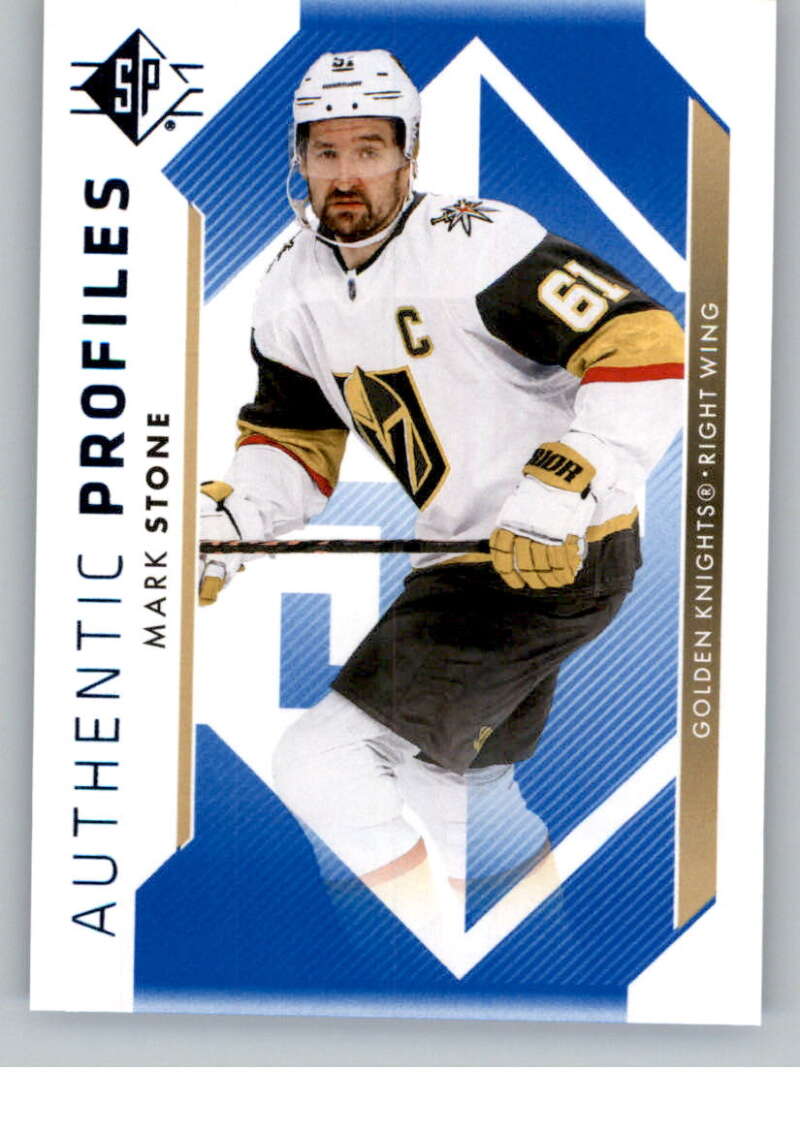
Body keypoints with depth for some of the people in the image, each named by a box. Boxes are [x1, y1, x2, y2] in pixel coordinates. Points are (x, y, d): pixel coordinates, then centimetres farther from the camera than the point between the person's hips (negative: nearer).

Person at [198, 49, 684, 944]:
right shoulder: (292, 294, 6)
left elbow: (646, 348, -22)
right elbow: (294, 443, 13)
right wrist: (225, 517, -5)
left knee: (319, 767, -15)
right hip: (471, 556, 9)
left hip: (562, 554, -9)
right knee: (449, 783, 25)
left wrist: (564, 485, -31)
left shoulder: (475, 244, -18)